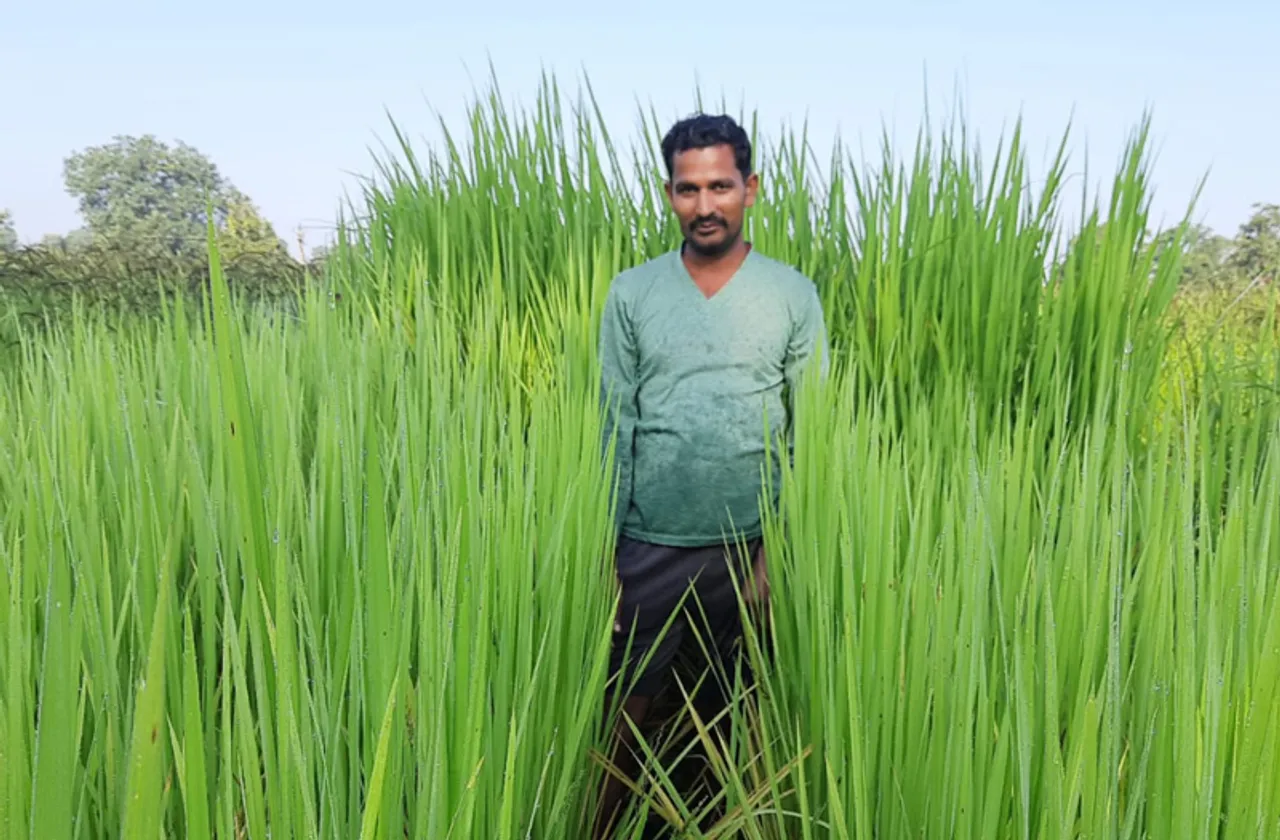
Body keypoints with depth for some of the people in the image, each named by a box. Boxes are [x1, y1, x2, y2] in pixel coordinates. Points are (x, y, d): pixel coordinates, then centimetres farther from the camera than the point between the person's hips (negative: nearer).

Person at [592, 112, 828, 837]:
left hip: (753, 545, 0)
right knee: (626, 711, 8)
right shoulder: (631, 294, 0)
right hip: (651, 546, 0)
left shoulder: (795, 296, -1)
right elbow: (614, 429, 0)